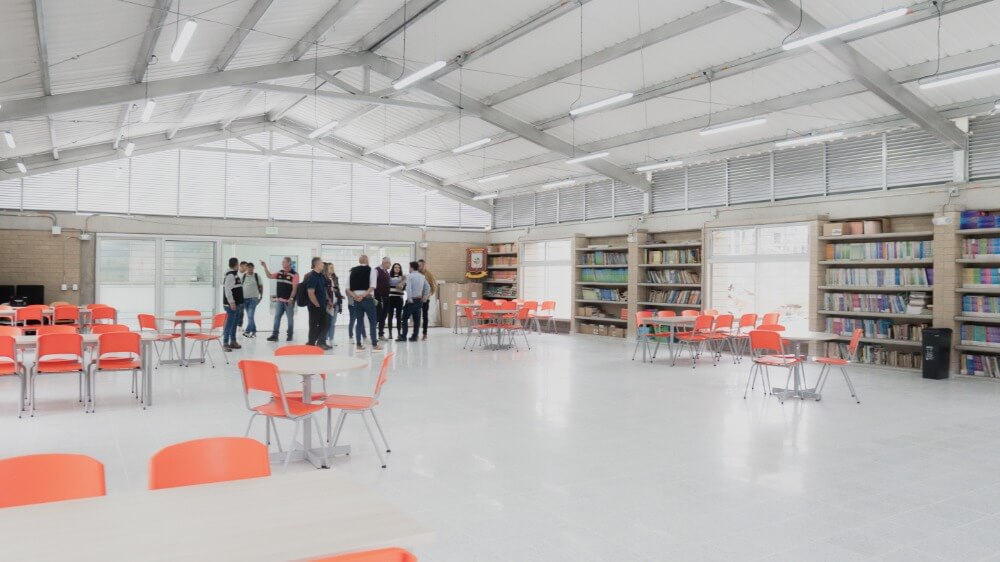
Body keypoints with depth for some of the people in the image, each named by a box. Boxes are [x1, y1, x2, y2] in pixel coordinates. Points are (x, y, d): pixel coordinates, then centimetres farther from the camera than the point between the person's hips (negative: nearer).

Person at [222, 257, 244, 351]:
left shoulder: (235, 274, 15)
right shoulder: (230, 275, -15)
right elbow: (227, 290, -21)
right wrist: (231, 302, -24)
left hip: (236, 303, 10)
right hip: (231, 304, -10)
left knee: (234, 323, 14)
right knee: (230, 323, -9)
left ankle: (233, 342, 21)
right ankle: (225, 343, -8)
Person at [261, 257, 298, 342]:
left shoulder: (294, 274, -10)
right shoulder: (280, 273, 10)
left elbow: (295, 288, -13)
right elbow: (269, 276, 15)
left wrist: (291, 298, -18)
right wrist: (265, 266, 6)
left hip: (289, 300, -6)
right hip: (279, 299, 6)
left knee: (290, 318, 6)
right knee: (277, 317, 3)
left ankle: (290, 335, 15)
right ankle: (275, 335, 4)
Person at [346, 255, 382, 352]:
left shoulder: (352, 272, 10)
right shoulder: (371, 270, -2)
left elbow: (348, 289, 2)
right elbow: (372, 287, -15)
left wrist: (355, 296, -8)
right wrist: (363, 295, -16)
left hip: (356, 300, 4)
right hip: (368, 299, -4)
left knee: (359, 322, 11)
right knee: (373, 322, 3)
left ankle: (359, 345, 10)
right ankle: (374, 345, 2)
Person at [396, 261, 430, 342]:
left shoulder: (410, 276, -10)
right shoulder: (422, 276, 10)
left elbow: (408, 288, -19)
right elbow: (428, 287, 12)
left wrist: (409, 299, -14)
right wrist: (424, 297, 17)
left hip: (412, 300, -6)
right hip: (419, 300, 6)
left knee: (405, 318, 0)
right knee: (416, 319, 8)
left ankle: (403, 336, -3)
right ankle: (414, 336, 9)